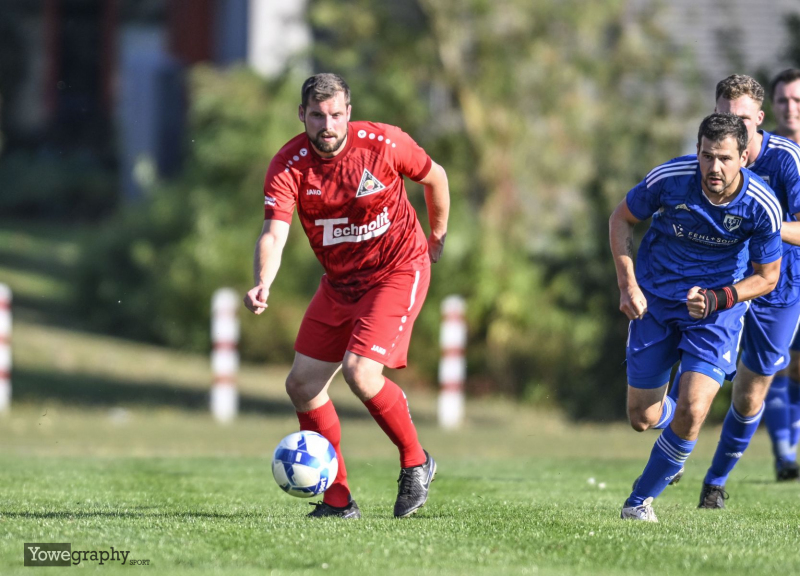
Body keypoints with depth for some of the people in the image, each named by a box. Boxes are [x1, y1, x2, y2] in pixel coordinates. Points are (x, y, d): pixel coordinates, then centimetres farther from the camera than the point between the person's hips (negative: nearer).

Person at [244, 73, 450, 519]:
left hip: (398, 272, -5)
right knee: (303, 385, -1)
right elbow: (274, 233, -26)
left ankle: (416, 463, 1)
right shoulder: (288, 166, -15)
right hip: (339, 281, 5)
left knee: (361, 372, -23)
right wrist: (263, 285, -46)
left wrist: (437, 237, 14)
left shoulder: (383, 144, -18)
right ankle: (338, 499, 9)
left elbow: (435, 176, 2)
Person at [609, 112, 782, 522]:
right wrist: (627, 284, -10)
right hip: (655, 301, 1)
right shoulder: (669, 179, -21)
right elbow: (621, 219, -1)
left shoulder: (762, 206, -21)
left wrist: (717, 300, -21)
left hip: (717, 307, -1)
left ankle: (641, 499, 5)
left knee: (691, 412, -17)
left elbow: (767, 277, -6)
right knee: (642, 419, 5)